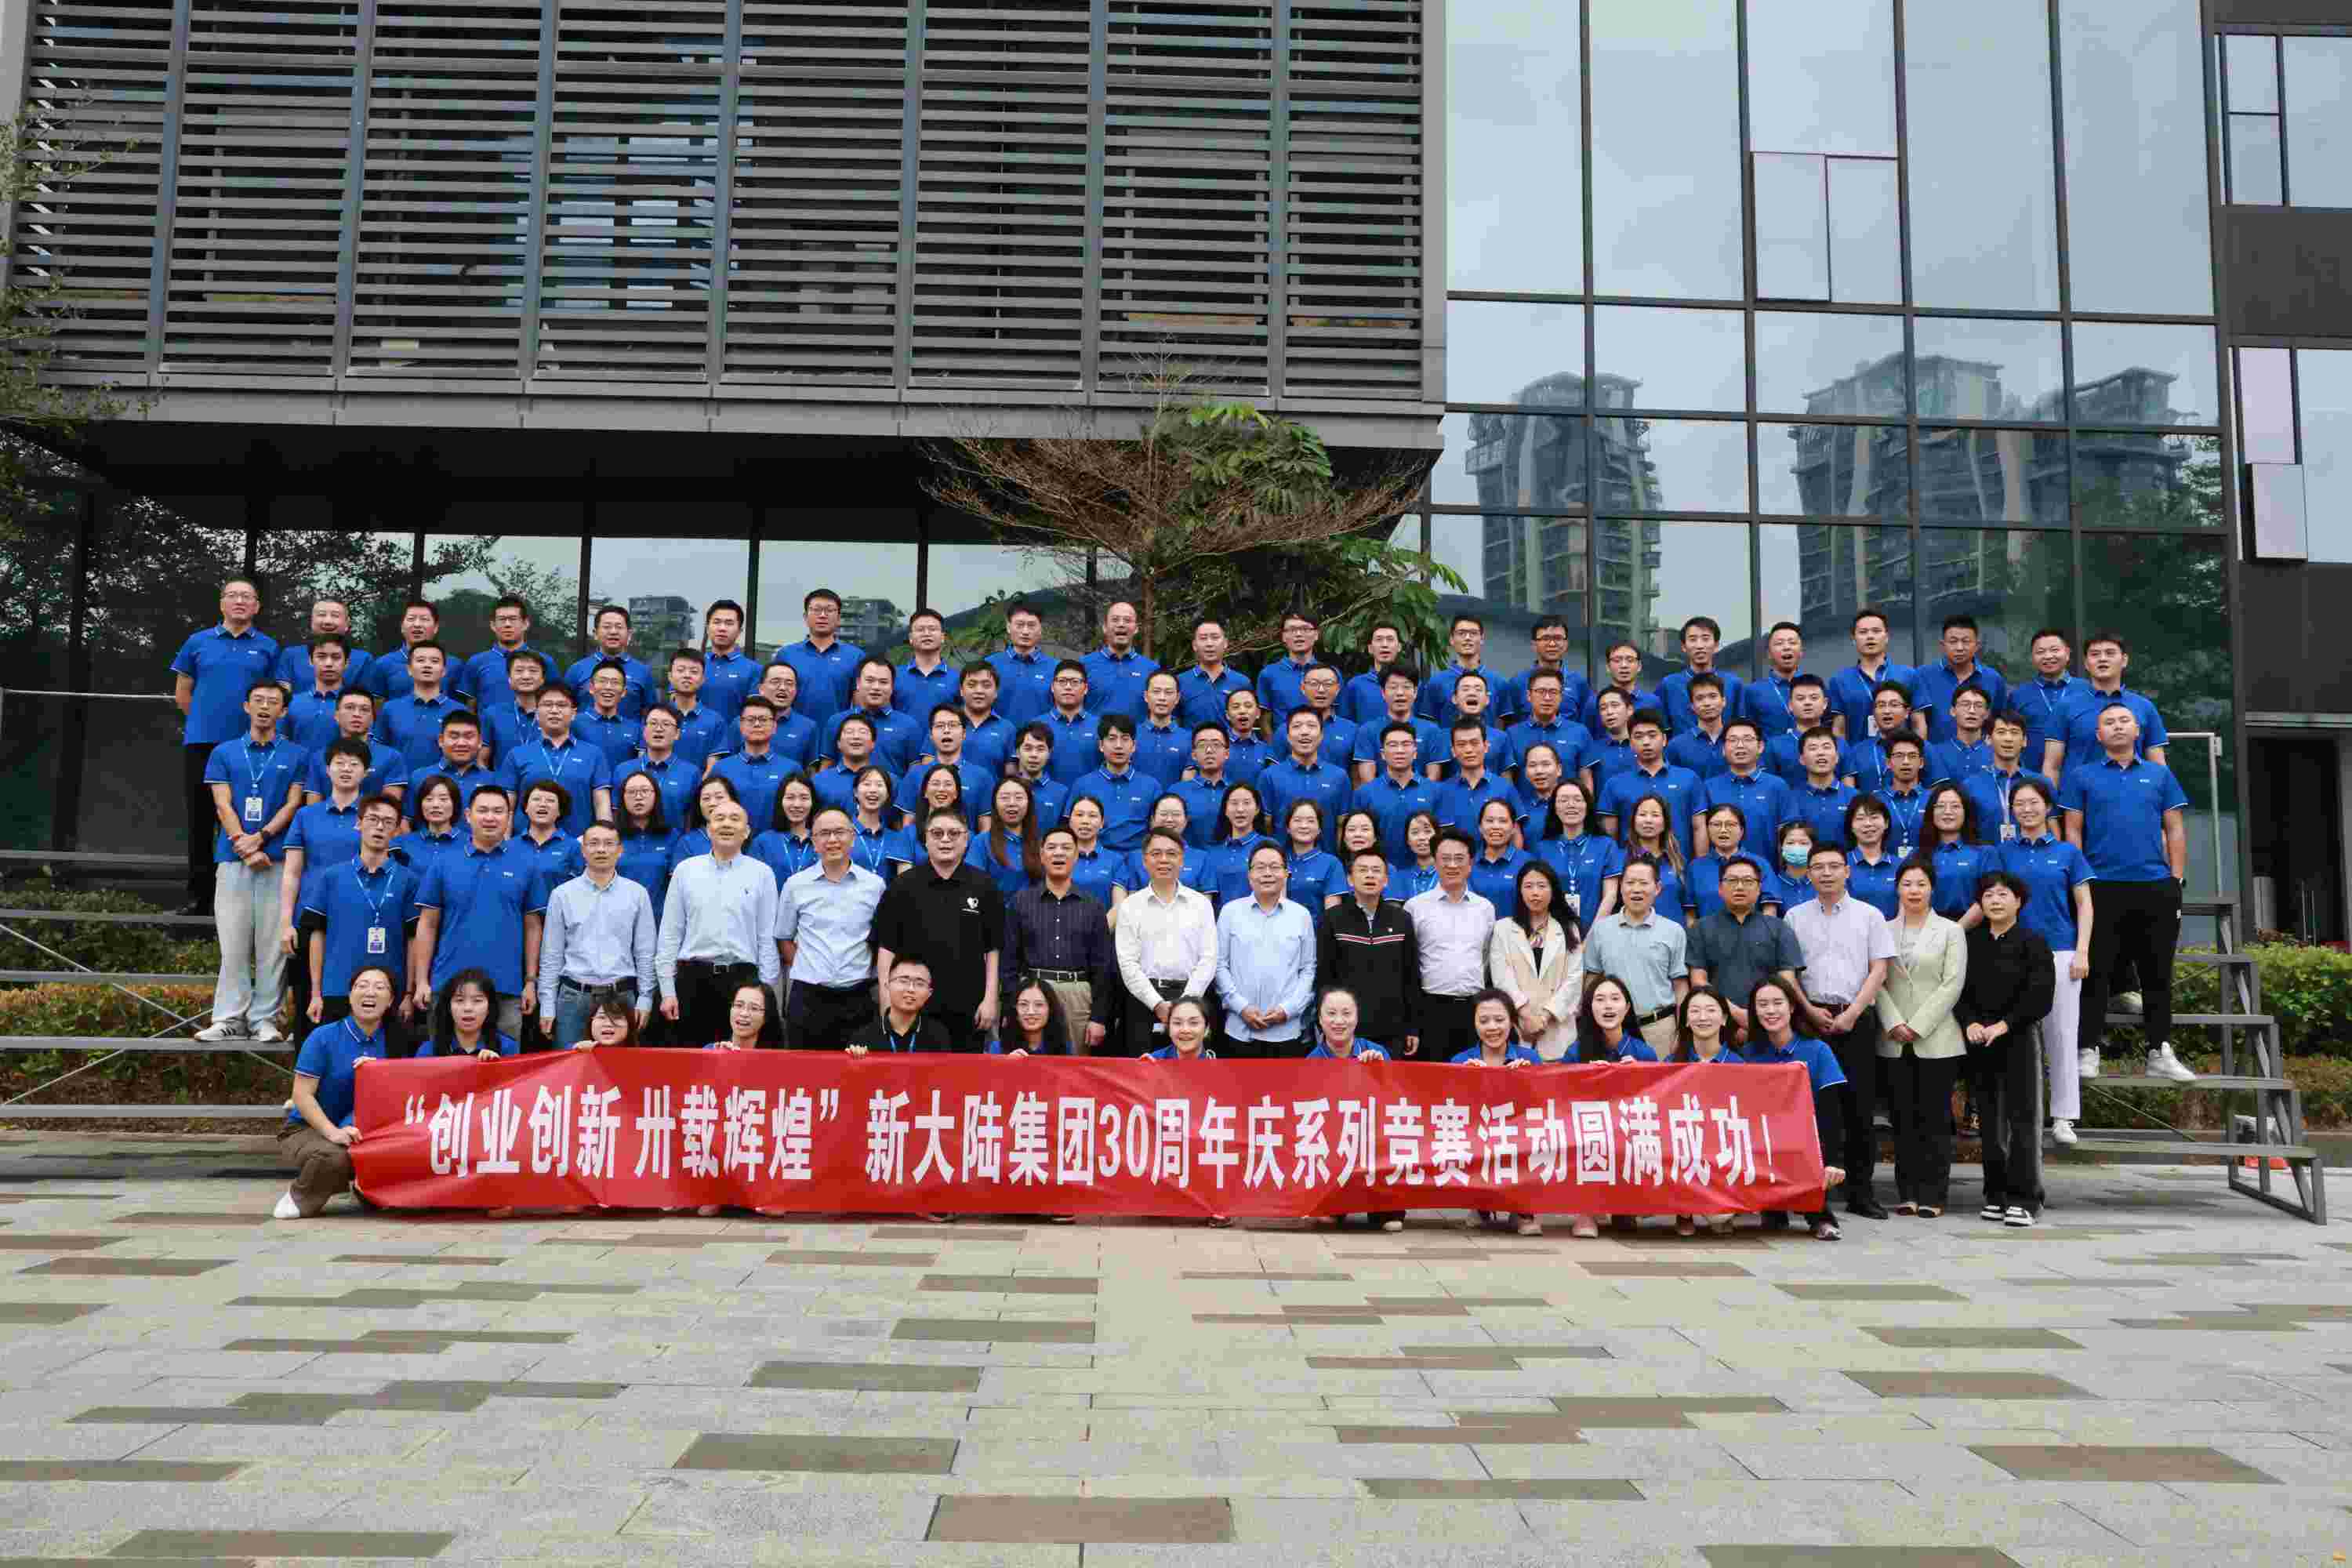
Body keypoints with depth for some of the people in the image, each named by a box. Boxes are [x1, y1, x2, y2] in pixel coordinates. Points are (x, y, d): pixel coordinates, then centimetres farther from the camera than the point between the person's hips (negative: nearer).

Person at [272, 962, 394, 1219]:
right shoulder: (323, 1037, -11)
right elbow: (302, 1095, -14)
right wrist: (333, 1132, -27)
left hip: (361, 1131, 3)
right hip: (307, 1129, -3)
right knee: (334, 1156, -36)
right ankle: (300, 1199, -3)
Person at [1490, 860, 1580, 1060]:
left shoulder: (1569, 930, 11)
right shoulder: (1503, 928, 9)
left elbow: (1574, 979, 2)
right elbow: (1501, 977, -1)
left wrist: (1546, 1014, -8)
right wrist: (1526, 1014, -11)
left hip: (1557, 1027, 1)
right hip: (1516, 1025, 0)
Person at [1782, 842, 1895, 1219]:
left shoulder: (1869, 916, 7)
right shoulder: (1795, 916, 9)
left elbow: (1879, 969, 2)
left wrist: (1852, 1013, -8)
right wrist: (1811, 1010, -5)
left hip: (1857, 1019, 0)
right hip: (1811, 1017, 0)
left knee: (1860, 1106, 0)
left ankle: (1860, 1191, 7)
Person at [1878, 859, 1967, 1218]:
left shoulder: (1950, 931, 4)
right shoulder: (1884, 930, 10)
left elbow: (1952, 984, -4)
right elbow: (1877, 982, 3)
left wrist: (1918, 1026, -11)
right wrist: (1894, 1024, -10)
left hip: (1936, 1040, -2)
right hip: (1894, 1041, 2)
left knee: (1934, 1118, 0)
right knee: (1903, 1119, 5)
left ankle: (1933, 1195, 6)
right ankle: (1907, 1193, 11)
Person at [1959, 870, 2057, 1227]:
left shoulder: (2032, 943, -1)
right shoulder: (1971, 942, 10)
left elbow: (2040, 994, -8)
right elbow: (1958, 987, 7)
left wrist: (2004, 1025, -13)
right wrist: (1970, 1023, -8)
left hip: (2020, 1037, -4)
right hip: (1979, 1039, 4)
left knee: (2023, 1116, -5)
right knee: (1990, 1118, 6)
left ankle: (2024, 1198, -2)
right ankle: (1996, 1195, 13)